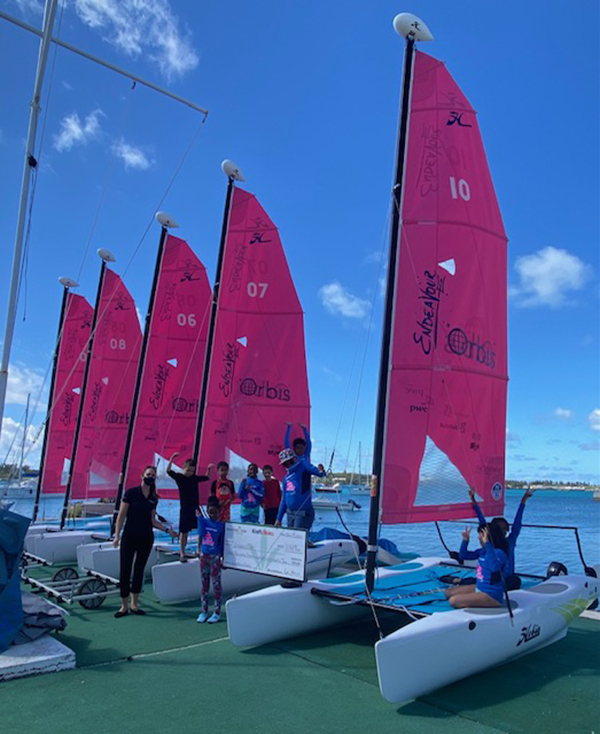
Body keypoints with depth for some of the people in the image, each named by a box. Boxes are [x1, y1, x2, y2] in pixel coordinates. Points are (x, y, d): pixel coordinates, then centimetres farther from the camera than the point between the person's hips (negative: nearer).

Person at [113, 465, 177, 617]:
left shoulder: (154, 498, 7)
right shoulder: (131, 493, -6)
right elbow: (121, 515, -6)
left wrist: (167, 529, 2)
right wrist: (117, 536, -12)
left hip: (146, 538, 4)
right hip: (130, 537, -4)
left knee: (139, 570, 10)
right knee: (125, 570, -3)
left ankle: (134, 604, 21)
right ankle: (124, 606, 10)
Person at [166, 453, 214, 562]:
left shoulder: (195, 478, 7)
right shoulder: (179, 477, -5)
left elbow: (206, 477, 21)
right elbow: (168, 471, -19)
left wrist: (209, 469, 5)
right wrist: (172, 459, -28)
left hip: (195, 508, 4)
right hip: (185, 509, -4)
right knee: (183, 532, 1)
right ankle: (182, 553, 11)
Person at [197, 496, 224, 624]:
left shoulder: (221, 525, -4)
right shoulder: (203, 521, 3)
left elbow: (222, 543, -1)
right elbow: (201, 534, -4)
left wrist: (223, 557, -2)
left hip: (215, 557, -3)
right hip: (204, 556, 3)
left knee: (216, 584, 2)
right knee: (204, 584, 11)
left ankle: (217, 612, 11)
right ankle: (204, 611, 21)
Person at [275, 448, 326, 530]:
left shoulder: (302, 466, -5)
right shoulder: (286, 478, 12)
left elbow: (314, 470, -23)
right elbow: (284, 499, 17)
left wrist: (321, 472, -47)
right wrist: (279, 519, 17)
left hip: (303, 513, -7)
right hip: (290, 513, 7)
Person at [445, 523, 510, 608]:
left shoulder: (499, 552, -21)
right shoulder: (482, 551, 4)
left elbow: (494, 567, -44)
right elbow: (463, 556, 15)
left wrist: (487, 543, -44)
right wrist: (465, 540, -2)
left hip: (491, 595, -9)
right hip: (479, 588, 9)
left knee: (453, 601, -19)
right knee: (448, 592, 11)